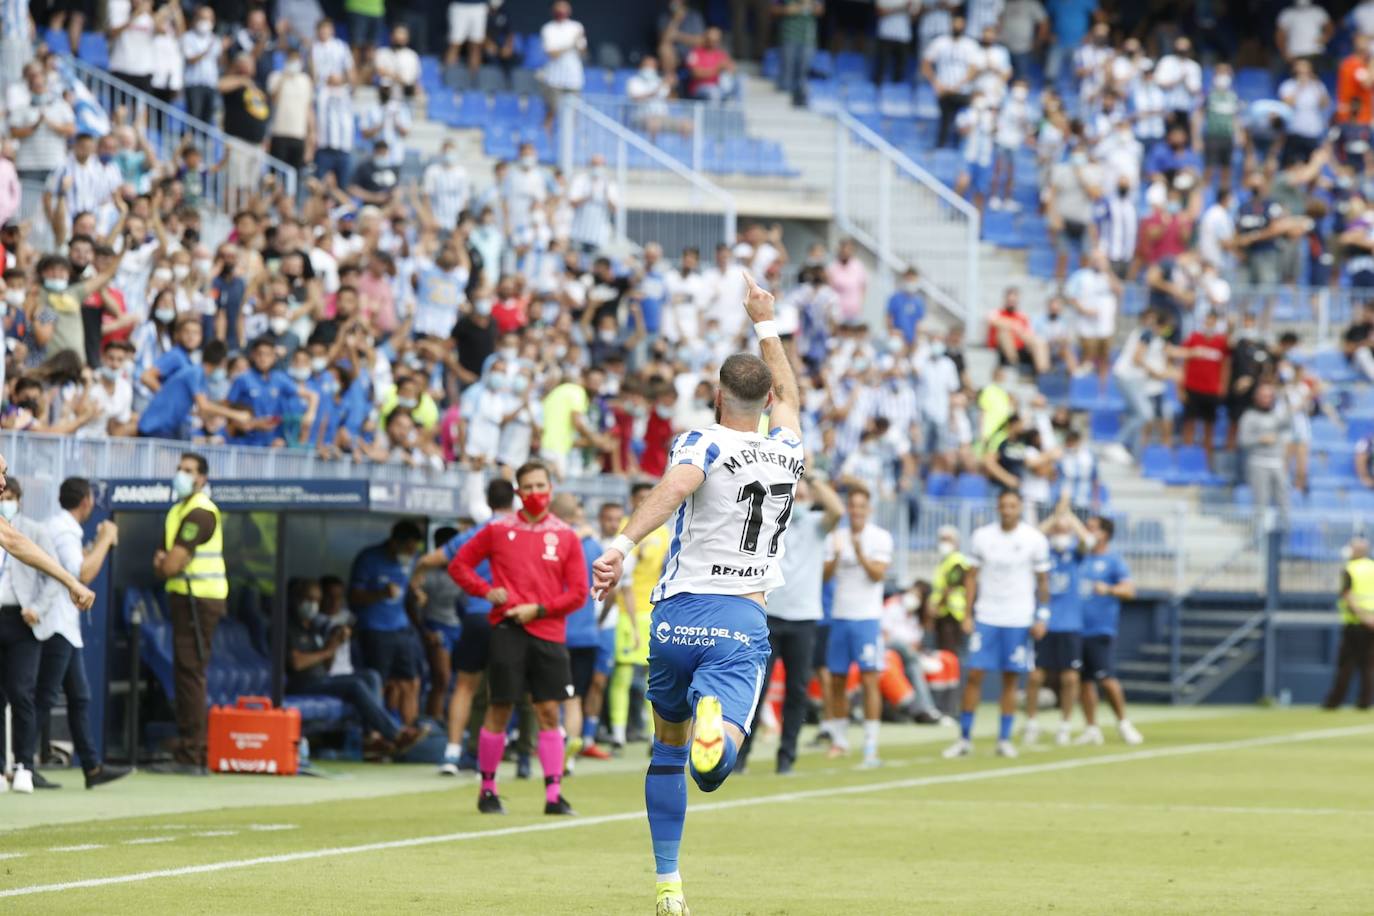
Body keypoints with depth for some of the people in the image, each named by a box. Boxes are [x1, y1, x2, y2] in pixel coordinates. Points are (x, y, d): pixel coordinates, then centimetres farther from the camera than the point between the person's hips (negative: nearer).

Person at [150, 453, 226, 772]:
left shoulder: (200, 512, -13)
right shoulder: (179, 511, 19)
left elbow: (172, 565, -18)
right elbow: (166, 564, 19)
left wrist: (163, 565, 4)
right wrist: (163, 561, -4)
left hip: (199, 599, -10)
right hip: (185, 599, 10)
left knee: (190, 673, -12)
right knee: (184, 675, 12)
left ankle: (191, 756, -14)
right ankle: (187, 752, 17)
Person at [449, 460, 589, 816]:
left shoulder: (565, 536, 6)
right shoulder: (498, 530, 4)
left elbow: (578, 592, 4)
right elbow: (459, 565, 11)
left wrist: (538, 609, -8)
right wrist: (487, 591, -4)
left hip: (548, 632, 1)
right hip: (508, 629, -1)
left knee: (549, 712, -1)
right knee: (500, 709, -1)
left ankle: (554, 795, 0)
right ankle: (487, 788, 12)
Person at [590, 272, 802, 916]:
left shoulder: (704, 444, -3)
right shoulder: (787, 451, 10)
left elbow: (676, 486, -27)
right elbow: (788, 396, 33)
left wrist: (623, 545, -40)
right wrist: (765, 323, 44)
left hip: (680, 615, -1)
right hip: (744, 624, 1)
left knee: (668, 752, 20)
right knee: (713, 768, -16)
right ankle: (717, 722, -51)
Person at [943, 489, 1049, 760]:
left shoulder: (1035, 540, -1)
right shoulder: (982, 537, 1)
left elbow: (1043, 581, 5)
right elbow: (971, 577, 6)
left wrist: (1042, 617, -3)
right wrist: (967, 615, -1)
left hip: (1019, 622, -1)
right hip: (985, 617, 1)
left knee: (1011, 679, 2)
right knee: (974, 675, -4)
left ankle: (1004, 739, 10)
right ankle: (965, 739, 2)